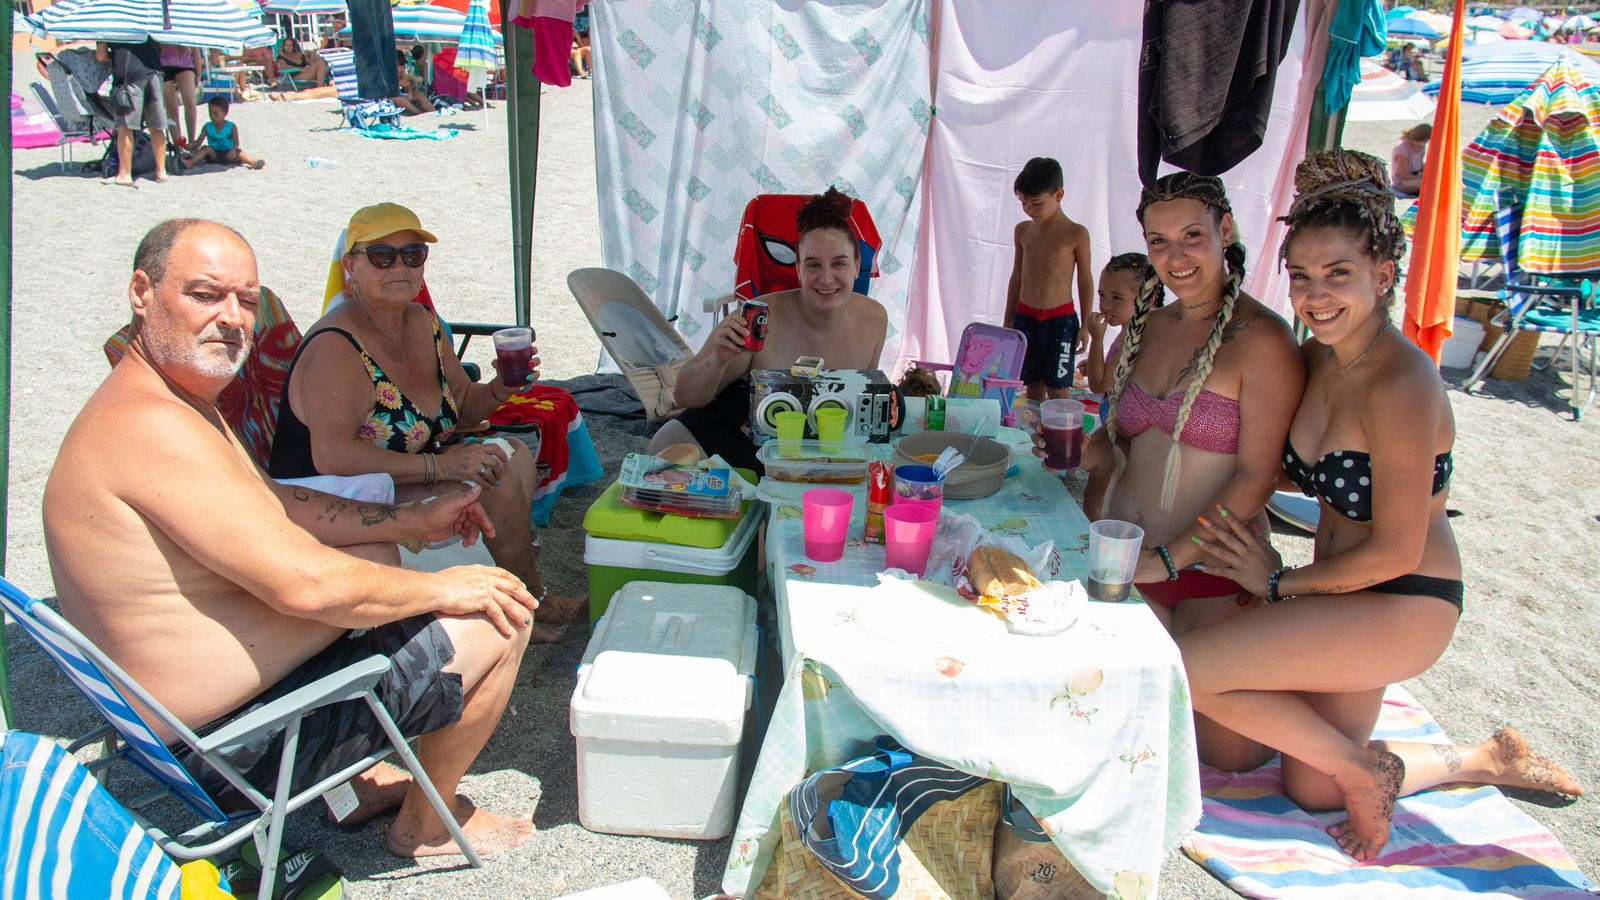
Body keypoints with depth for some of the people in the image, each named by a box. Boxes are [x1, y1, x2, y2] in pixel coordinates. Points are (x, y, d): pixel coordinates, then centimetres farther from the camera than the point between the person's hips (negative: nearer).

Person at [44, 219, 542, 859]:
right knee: (498, 624, -11)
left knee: (375, 551, 28)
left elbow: (271, 506, 16)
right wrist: (443, 588, -17)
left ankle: (359, 773, 29)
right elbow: (303, 584, -31)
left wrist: (412, 521, 10)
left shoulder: (181, 397, 5)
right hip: (238, 749, -11)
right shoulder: (154, 428, -29)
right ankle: (426, 824, 14)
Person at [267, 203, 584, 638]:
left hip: (403, 478, 10)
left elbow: (462, 405, 17)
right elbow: (332, 457, -32)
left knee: (514, 456, 6)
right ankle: (534, 601, 4)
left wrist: (502, 387, -5)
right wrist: (440, 465, -31)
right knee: (493, 484, -20)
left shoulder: (423, 323, 5)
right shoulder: (336, 348, -23)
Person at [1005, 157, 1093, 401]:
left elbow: (1085, 280, -1)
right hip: (1025, 317, 4)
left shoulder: (1076, 234, -6)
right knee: (1033, 387, 10)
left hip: (1061, 319, -4)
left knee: (1058, 389, -2)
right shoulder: (1023, 230, 7)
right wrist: (1008, 321, 16)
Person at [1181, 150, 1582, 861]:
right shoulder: (1317, 356, -1)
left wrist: (1280, 583, -11)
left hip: (1401, 608, -8)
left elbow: (1395, 551, -22)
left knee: (1189, 668, -21)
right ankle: (1486, 760, 36)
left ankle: (1368, 766, 0)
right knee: (1310, 790, 17)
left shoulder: (1402, 384, -26)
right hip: (1340, 592, 9)